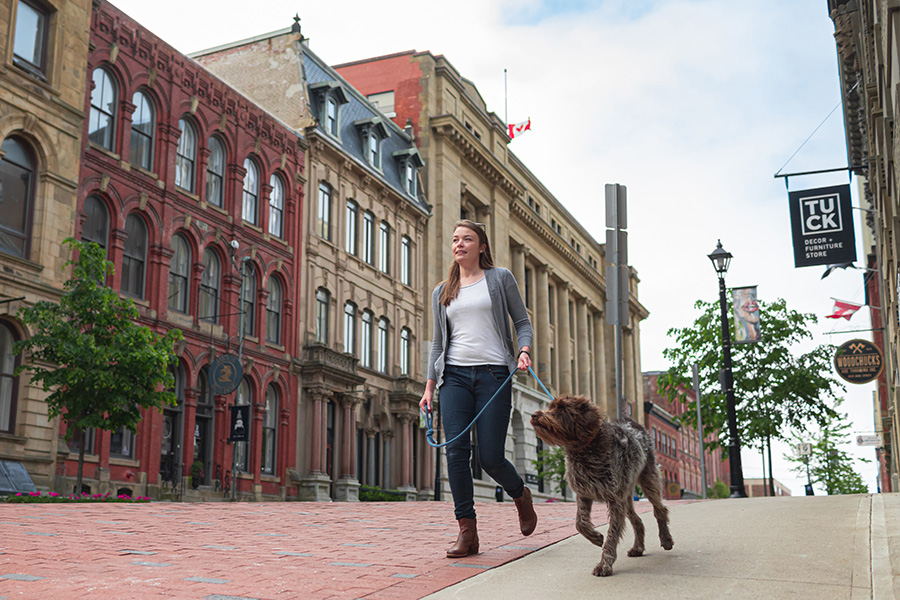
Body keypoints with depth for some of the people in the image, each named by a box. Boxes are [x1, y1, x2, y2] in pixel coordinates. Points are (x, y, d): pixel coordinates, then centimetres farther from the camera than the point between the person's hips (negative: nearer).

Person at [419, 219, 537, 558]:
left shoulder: (500, 279, 9)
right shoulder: (441, 293, 17)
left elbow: (522, 322, 9)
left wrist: (523, 350, -11)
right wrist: (429, 386, 11)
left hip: (493, 374, -3)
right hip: (454, 375, 3)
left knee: (490, 457, -6)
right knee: (456, 451, -10)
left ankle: (521, 496, 27)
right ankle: (467, 531, -3)